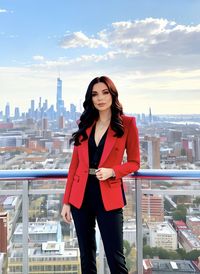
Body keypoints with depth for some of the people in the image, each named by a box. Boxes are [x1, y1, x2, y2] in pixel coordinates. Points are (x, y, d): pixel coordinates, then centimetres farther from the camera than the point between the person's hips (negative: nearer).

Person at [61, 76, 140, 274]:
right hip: (81, 195, 4)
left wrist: (111, 172, -17)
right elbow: (74, 164, 7)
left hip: (108, 196, -3)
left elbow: (134, 162, 2)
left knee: (115, 257, 1)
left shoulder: (127, 123, -3)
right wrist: (66, 201, 5)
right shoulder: (84, 124, 7)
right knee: (86, 256, 15)